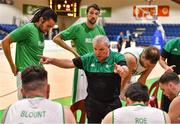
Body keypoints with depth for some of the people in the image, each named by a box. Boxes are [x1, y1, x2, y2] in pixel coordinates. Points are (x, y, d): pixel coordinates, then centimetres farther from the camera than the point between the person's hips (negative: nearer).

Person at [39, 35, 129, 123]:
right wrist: (51, 60, -16)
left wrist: (121, 70, -53)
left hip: (112, 103, -2)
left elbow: (126, 71, -28)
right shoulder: (89, 58, 0)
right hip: (93, 103, 3)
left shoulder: (117, 58, -10)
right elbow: (69, 63, -3)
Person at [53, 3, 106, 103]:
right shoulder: (77, 28, -7)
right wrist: (73, 51, -7)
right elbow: (56, 39, -6)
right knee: (80, 100, 0)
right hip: (82, 68, -4)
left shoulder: (100, 30, 6)